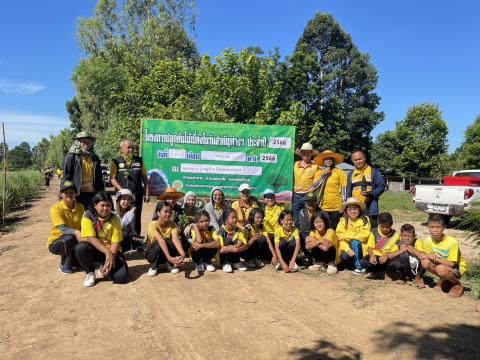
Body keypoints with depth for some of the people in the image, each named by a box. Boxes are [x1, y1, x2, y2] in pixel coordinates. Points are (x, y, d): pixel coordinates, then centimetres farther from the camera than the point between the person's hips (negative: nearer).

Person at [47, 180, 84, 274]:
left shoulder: (80, 207, -4)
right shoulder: (56, 209, -17)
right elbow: (62, 228, -30)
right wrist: (76, 232, -48)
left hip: (74, 241, 3)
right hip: (55, 242, -3)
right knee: (69, 238, -36)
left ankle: (73, 259, 8)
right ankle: (64, 265, -10)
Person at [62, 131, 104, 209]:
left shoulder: (94, 158, 15)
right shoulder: (71, 157, -1)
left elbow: (99, 177, 18)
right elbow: (67, 176, -4)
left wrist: (101, 192, 13)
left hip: (93, 193, 5)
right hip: (78, 194, -5)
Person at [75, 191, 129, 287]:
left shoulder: (114, 219, -7)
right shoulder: (88, 215, -11)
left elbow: (115, 243, -10)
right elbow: (91, 238, -19)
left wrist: (111, 257, -25)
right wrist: (108, 253, -29)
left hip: (111, 251, 0)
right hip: (94, 249, 0)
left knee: (122, 277, -22)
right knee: (81, 248, -35)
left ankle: (104, 267, 14)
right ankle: (90, 273, -5)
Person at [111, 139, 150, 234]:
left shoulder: (139, 160, 9)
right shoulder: (116, 162, 3)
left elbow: (144, 178, 12)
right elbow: (113, 179, -2)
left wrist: (146, 193, 7)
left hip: (137, 195, 2)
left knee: (136, 219, 6)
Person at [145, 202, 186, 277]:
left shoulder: (172, 224, -15)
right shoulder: (153, 225, -25)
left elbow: (175, 239, -33)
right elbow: (161, 240, -41)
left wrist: (183, 254, -52)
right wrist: (169, 258, -55)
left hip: (169, 251, 3)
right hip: (153, 253, -2)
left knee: (172, 242, -30)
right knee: (158, 244, -36)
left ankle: (170, 264, -4)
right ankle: (154, 266, -8)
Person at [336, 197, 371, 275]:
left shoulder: (365, 220, -3)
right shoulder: (343, 221, -1)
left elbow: (364, 236, -15)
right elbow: (339, 238, -9)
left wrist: (345, 236, -15)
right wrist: (348, 249, -26)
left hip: (360, 248, -1)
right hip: (347, 248, 1)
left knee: (354, 242, -31)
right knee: (344, 256, -30)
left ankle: (359, 267, -21)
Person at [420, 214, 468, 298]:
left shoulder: (452, 242, -27)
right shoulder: (428, 241, -12)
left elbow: (451, 263, -25)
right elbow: (429, 256, -3)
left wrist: (436, 258, -30)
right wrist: (429, 256, -25)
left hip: (457, 268, -5)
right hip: (441, 264, 5)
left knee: (441, 269, -36)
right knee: (425, 262, -23)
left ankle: (458, 285, -3)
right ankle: (444, 280, 6)